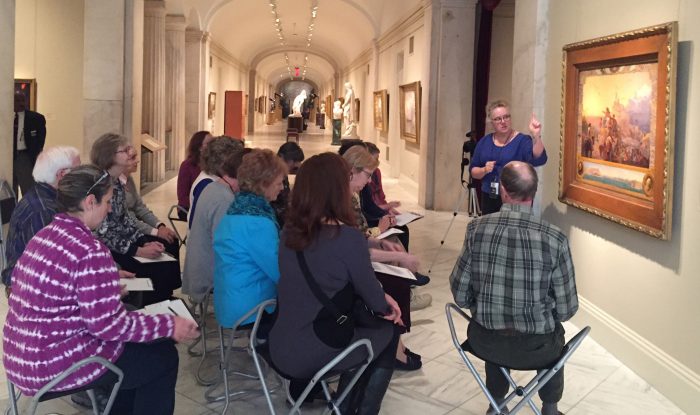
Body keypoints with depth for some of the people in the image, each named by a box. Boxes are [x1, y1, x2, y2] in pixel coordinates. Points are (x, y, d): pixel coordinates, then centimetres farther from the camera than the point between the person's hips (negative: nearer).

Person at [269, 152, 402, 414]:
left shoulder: (289, 232, -1)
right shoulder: (347, 237, -20)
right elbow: (373, 299, -7)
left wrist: (382, 299, 15)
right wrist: (386, 304, 16)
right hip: (316, 355, -6)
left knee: (361, 321, 29)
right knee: (387, 332, 19)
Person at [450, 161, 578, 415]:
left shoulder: (477, 229, -13)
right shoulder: (555, 238, -17)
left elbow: (460, 295, -6)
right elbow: (566, 310, -9)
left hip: (484, 342, 1)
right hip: (535, 348, -1)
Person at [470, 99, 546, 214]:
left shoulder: (522, 140, -5)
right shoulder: (484, 142, 8)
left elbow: (539, 160, -23)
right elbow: (473, 171, 12)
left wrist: (536, 136, -37)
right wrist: (484, 170, -9)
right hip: (489, 200, 4)